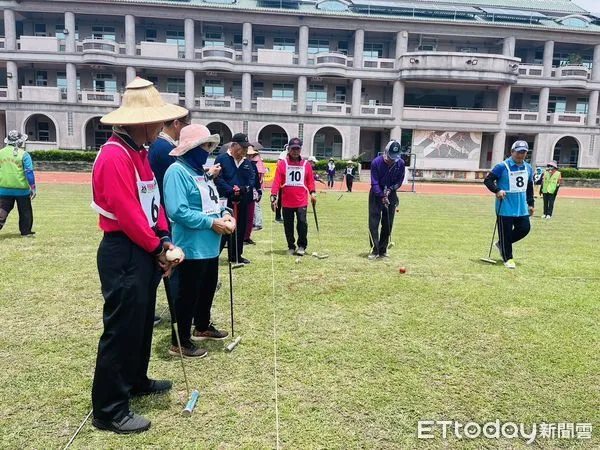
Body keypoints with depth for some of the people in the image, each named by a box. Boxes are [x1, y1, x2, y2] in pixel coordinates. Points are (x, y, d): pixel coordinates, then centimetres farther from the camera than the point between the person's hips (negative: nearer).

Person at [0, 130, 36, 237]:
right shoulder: (24, 154, -7)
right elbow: (29, 172, -11)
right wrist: (33, 188, -8)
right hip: (21, 189, -3)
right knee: (25, 211, 11)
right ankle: (26, 232, 18)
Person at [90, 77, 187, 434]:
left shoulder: (139, 152, 12)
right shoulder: (114, 156, -20)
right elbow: (128, 214, -23)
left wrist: (164, 240, 3)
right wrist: (157, 249, -13)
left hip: (145, 251, 10)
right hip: (124, 253, -10)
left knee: (142, 321, 20)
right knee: (121, 328, -1)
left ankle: (136, 381, 39)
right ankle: (109, 410, 14)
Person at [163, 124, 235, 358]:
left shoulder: (201, 171, 12)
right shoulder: (177, 171, -18)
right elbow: (177, 211, -27)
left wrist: (225, 213, -2)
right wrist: (212, 222, -23)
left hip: (210, 246, 10)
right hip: (192, 247, -10)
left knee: (208, 288, 22)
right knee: (189, 294, 2)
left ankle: (202, 327, 42)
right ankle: (180, 342, 18)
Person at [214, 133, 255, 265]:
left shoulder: (247, 162, 13)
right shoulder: (221, 159, -6)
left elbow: (252, 179, 9)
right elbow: (218, 179, -14)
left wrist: (245, 188, -11)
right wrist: (231, 191, -22)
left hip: (242, 202, 6)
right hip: (225, 201, -6)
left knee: (240, 229, 11)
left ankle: (236, 255, 24)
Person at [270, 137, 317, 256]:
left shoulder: (306, 164, 7)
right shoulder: (282, 164, 2)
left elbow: (310, 180, 9)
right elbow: (277, 181, -2)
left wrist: (312, 193, -6)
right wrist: (274, 197, -10)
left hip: (302, 201, 0)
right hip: (286, 201, 0)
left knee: (302, 222, -11)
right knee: (288, 225, 8)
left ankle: (302, 246, 8)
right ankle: (291, 247, 24)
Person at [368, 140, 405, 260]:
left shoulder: (401, 163, -9)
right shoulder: (376, 162, -17)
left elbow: (400, 180, 1)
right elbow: (374, 183, -16)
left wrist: (390, 189, -15)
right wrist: (382, 196, -25)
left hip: (391, 194, 3)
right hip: (376, 194, -2)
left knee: (388, 224, 4)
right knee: (373, 222, -8)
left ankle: (383, 250, 14)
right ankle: (375, 250, -3)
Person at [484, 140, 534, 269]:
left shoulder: (528, 168, 10)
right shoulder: (502, 166, -10)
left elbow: (530, 187, 19)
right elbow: (487, 180, -9)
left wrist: (530, 203, 17)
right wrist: (497, 190, -24)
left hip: (522, 208, 6)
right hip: (505, 208, -6)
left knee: (524, 229, 5)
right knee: (505, 233, 0)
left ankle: (501, 244, 26)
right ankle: (507, 258, 13)